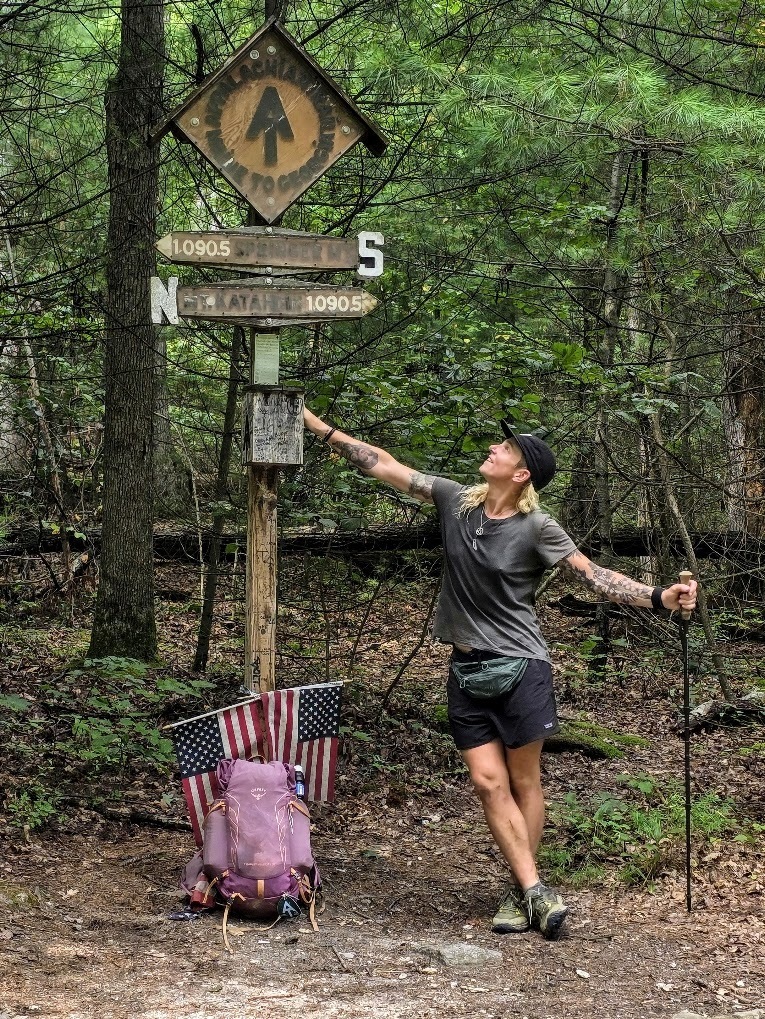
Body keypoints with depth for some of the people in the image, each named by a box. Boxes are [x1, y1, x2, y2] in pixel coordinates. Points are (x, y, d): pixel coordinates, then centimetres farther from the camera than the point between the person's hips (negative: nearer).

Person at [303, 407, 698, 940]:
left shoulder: (536, 527, -10)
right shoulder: (457, 500, 2)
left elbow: (593, 574, -12)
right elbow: (385, 466, 6)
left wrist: (659, 597, -25)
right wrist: (322, 428, 7)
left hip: (519, 668, -4)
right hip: (467, 671, 4)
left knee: (524, 781, 3)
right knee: (489, 782, -3)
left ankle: (522, 892, 11)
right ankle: (534, 890, -1)